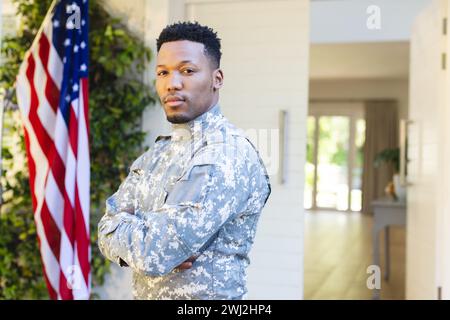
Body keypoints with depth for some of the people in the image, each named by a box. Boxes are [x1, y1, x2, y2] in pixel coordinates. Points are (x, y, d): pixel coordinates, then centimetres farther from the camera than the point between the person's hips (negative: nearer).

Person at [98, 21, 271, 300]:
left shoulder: (230, 154, -22)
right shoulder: (155, 154, 4)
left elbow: (153, 254, -27)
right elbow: (108, 232, -1)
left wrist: (122, 221, -8)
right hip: (142, 293, 7)